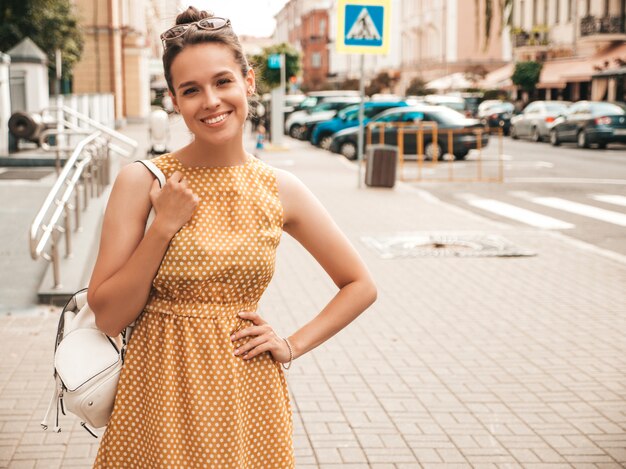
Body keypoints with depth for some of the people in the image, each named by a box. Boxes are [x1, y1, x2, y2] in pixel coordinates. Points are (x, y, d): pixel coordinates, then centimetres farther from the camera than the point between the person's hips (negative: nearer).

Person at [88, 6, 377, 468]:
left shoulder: (281, 190, -2)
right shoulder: (142, 181, -7)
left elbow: (361, 285, 8)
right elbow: (107, 316, -9)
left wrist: (292, 346, -1)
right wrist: (164, 227, -16)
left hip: (246, 393, 2)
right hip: (160, 394, -1)